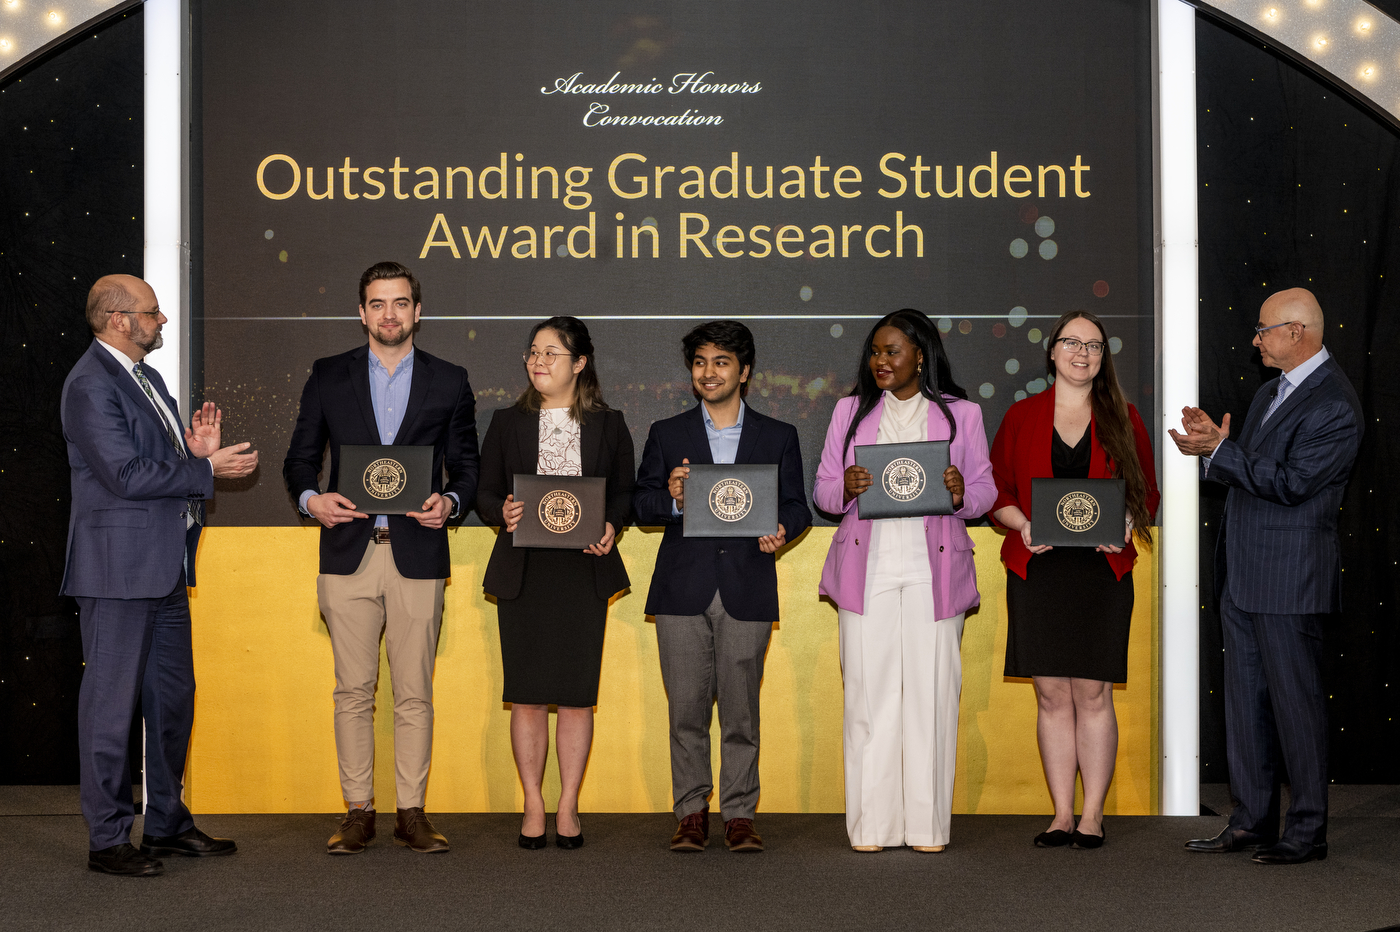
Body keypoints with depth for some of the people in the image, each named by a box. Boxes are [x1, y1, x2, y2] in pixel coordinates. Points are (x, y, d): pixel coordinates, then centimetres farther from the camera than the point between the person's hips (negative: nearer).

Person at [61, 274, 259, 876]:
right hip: (118, 566, -10)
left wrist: (197, 450, 0)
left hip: (164, 567, 10)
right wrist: (208, 469, -15)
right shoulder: (90, 385, -13)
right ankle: (107, 841, 6)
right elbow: (127, 475, -20)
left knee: (173, 699, 14)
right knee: (112, 702, -2)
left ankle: (167, 824, 26)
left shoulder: (146, 378, 18)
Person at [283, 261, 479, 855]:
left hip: (418, 555, 0)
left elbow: (466, 465, 11)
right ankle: (357, 812, 11)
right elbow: (300, 457, 12)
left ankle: (411, 813, 9)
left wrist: (450, 503, -9)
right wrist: (310, 498, -9)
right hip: (349, 554, 0)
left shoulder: (449, 382, 9)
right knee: (353, 692, 3)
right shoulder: (329, 376, 10)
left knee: (414, 694, 2)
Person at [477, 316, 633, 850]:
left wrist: (611, 526, -10)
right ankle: (534, 806, 12)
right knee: (527, 695, 1)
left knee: (577, 694, 1)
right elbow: (486, 492, 9)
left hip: (583, 568, 0)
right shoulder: (508, 422, 9)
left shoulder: (608, 425, 8)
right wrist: (502, 512, -13)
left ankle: (568, 806, 12)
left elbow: (624, 492, 10)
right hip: (523, 570, 1)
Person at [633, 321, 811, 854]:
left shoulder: (778, 438, 12)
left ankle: (739, 815, 10)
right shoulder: (666, 435, 12)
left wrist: (781, 529, -12)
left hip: (747, 589, 0)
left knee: (741, 709, 1)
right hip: (683, 589, 1)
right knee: (686, 708, 1)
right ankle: (691, 814, 12)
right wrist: (670, 497, -12)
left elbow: (796, 505, 10)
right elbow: (641, 506, 9)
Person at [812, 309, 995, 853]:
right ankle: (872, 826, 4)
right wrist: (846, 489, -10)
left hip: (934, 572, -1)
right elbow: (822, 491, 12)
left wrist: (961, 493, -13)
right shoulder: (851, 411, 14)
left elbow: (985, 491, 9)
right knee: (868, 693, -2)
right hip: (866, 571, 1)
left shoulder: (961, 414, 9)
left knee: (932, 692, -2)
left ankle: (927, 826, 6)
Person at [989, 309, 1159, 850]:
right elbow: (996, 490, 10)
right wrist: (1022, 523, -9)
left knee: (1093, 693, -2)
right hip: (1037, 569, 1)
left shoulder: (1122, 419, 9)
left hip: (1102, 569, -1)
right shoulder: (1021, 417, 9)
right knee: (1051, 695, 3)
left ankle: (1093, 814, 7)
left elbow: (1148, 491, 11)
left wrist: (1127, 522, -9)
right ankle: (1062, 814, 10)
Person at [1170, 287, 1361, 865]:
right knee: (1244, 699, 13)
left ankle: (1308, 831, 9)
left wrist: (1220, 449, -18)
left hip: (1290, 577, -9)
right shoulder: (1271, 391, 16)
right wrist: (1213, 446, 3)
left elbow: (1288, 482, -20)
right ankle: (1251, 821, 22)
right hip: (1242, 575, 9)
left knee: (1295, 702, -1)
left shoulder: (1334, 405, -14)